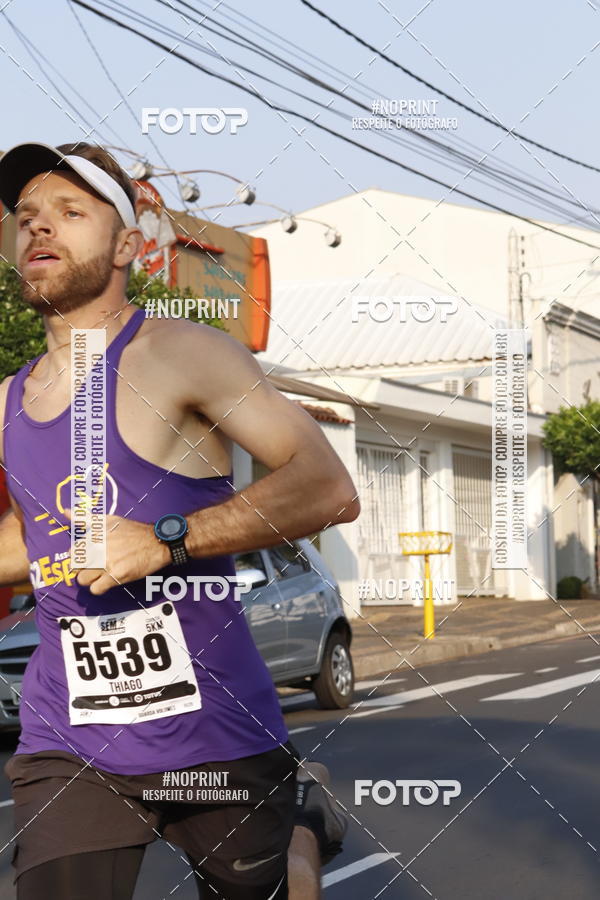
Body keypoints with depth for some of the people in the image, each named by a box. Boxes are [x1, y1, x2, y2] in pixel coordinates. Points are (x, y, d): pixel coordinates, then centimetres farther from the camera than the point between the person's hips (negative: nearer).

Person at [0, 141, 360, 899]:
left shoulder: (178, 353, -8)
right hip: (63, 745, 4)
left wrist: (167, 541, -23)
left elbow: (330, 490, -16)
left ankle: (304, 812, 43)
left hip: (210, 732, -4)